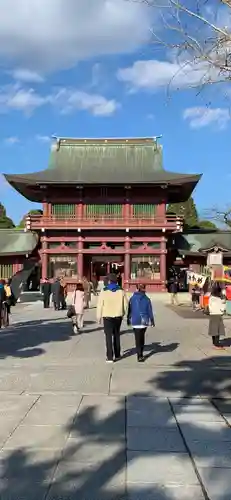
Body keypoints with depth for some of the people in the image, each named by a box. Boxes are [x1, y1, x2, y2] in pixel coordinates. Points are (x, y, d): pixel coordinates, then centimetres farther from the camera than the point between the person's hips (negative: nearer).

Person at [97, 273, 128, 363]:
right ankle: (117, 355, 25)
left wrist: (99, 316, 2)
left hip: (107, 316, -3)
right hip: (118, 316, 3)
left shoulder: (104, 291, -9)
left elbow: (100, 305, -8)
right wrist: (122, 314, 17)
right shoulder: (121, 291, -1)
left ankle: (110, 357, -2)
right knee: (116, 335, 18)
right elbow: (125, 304, 3)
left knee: (109, 336, 1)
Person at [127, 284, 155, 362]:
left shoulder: (132, 298, -3)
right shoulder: (146, 299, -4)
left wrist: (128, 319, 13)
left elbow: (129, 310, 2)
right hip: (144, 321, 1)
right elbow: (150, 311, -3)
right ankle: (140, 353, 29)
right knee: (142, 337, 18)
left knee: (138, 339, -1)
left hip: (135, 321, -1)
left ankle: (140, 355, -11)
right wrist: (152, 320, 6)